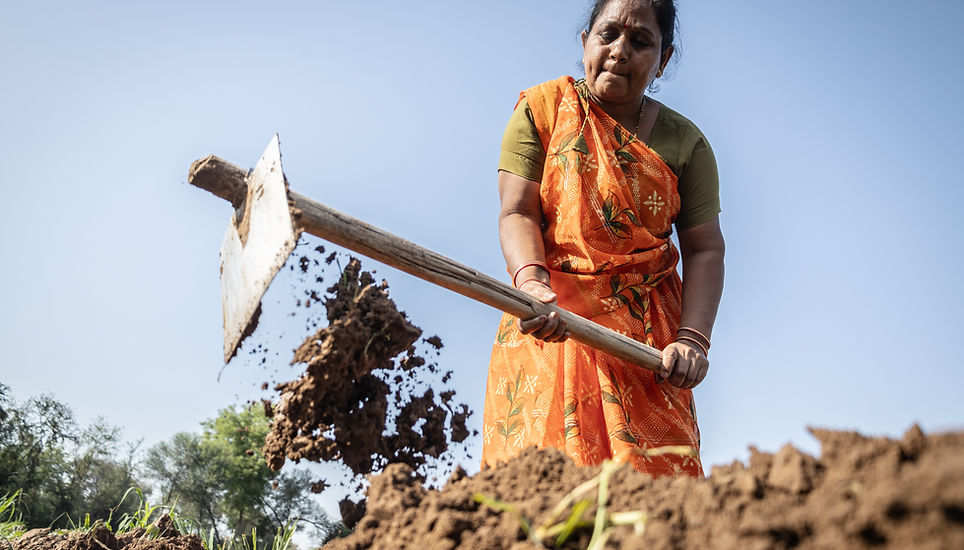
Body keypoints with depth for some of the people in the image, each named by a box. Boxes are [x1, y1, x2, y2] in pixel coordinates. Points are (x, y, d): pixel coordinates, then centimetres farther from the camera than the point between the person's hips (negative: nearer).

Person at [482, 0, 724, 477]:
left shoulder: (685, 143, 6)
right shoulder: (541, 108, 3)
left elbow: (705, 249, 2)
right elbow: (517, 213, -6)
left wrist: (693, 337, -13)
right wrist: (531, 281, -26)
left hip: (648, 332, 1)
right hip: (549, 317, -1)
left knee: (652, 470, -9)